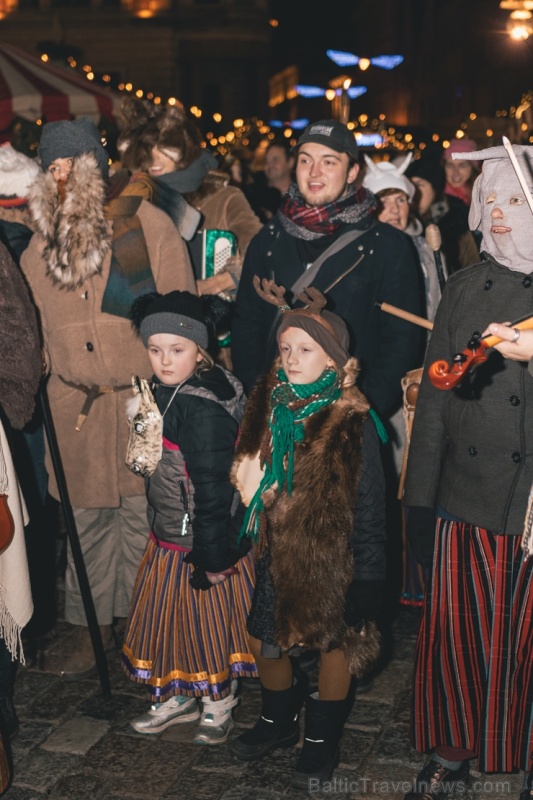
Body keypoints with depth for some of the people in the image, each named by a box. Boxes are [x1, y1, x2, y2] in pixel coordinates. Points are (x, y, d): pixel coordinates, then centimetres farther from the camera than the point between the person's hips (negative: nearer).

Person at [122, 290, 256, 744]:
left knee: (209, 621, 11)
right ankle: (179, 699, 41)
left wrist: (212, 555, -21)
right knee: (168, 618, 21)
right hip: (168, 537, 9)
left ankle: (219, 706, 33)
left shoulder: (204, 409, -27)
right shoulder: (167, 392, 2)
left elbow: (213, 488, -25)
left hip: (200, 541, -9)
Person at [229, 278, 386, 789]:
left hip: (332, 559, -5)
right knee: (266, 639, 16)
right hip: (278, 554, 5)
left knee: (335, 643, 12)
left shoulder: (352, 424, -19)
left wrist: (367, 576, -15)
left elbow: (369, 507, -15)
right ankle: (279, 723, 44)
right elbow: (248, 482, 6)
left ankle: (322, 741, 35)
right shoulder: (269, 407, -4)